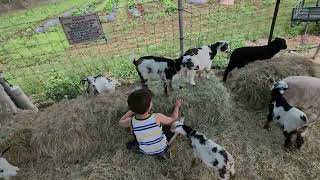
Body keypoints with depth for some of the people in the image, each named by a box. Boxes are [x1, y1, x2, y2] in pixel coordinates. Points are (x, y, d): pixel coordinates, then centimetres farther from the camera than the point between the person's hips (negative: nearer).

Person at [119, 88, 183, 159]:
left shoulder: (131, 122, -28)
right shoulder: (157, 117, -34)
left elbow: (120, 122, -1)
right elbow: (173, 118, -12)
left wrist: (132, 110, -3)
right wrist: (177, 106, 5)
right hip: (162, 149, -2)